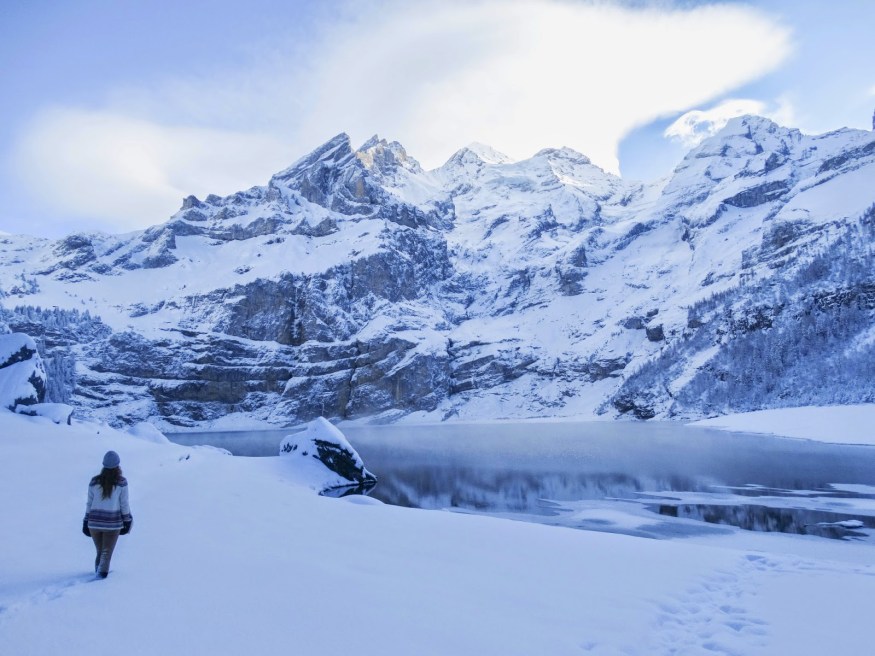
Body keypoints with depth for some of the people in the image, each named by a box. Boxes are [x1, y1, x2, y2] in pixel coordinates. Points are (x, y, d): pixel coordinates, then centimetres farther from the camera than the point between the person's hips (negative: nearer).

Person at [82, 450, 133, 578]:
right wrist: (127, 521, 5)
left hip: (94, 521, 3)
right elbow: (124, 504, -5)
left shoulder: (94, 482, 0)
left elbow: (89, 504, 5)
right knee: (107, 551, 4)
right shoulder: (121, 482, -8)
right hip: (113, 522, -3)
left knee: (99, 551, 19)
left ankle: (98, 570, 20)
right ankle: (103, 571, -14)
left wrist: (86, 522, 14)